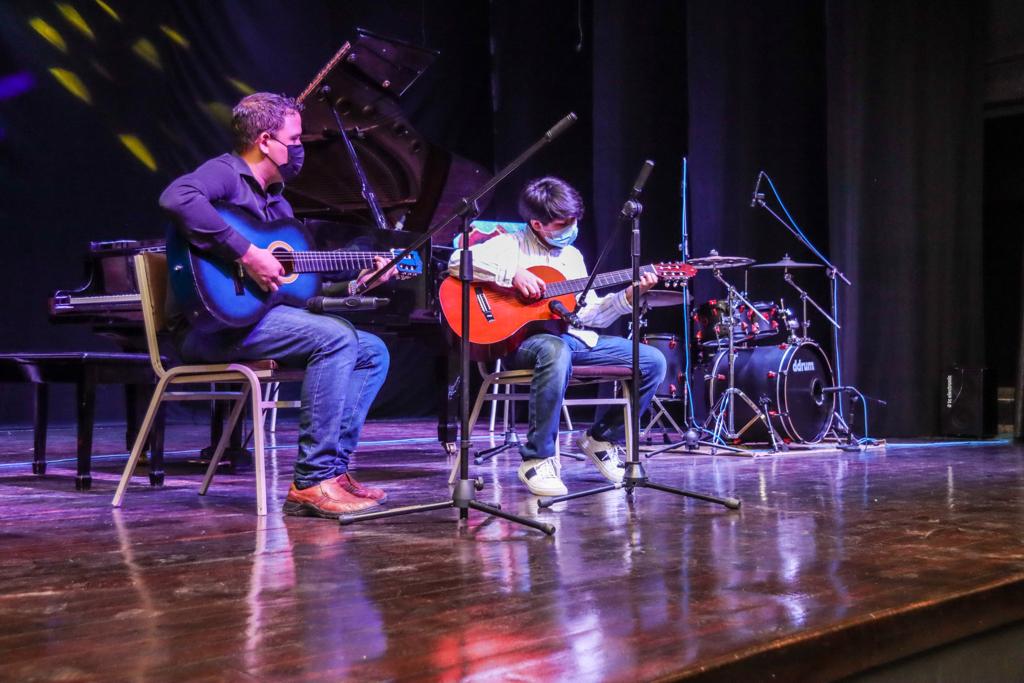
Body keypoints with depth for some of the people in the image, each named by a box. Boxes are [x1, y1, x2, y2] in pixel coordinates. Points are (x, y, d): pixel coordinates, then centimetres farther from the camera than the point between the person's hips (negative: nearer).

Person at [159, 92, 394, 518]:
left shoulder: (278, 203, 23)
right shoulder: (225, 173, -6)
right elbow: (176, 198, -30)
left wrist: (358, 280, 14)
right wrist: (246, 254, -29)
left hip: (264, 314, 10)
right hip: (213, 325, -10)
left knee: (373, 352, 4)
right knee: (336, 337, -27)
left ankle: (331, 469, -5)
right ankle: (313, 482, -24)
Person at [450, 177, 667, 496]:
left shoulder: (573, 256, 20)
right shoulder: (512, 245, 1)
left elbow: (590, 314, 17)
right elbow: (457, 262, -14)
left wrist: (626, 297, 3)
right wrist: (512, 274, -21)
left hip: (575, 338, 7)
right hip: (523, 339, -6)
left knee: (654, 362, -5)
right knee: (557, 352, -44)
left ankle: (602, 438, 13)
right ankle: (537, 459, -30)